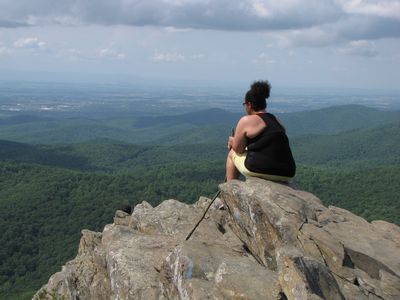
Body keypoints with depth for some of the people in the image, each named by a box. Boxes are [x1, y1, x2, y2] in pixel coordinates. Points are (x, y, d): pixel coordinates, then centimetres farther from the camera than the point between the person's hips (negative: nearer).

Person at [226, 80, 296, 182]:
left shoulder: (246, 120, -3)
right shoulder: (277, 121, 17)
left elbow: (238, 149, 4)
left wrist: (232, 141, 26)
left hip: (260, 170, -6)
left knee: (232, 154, 23)